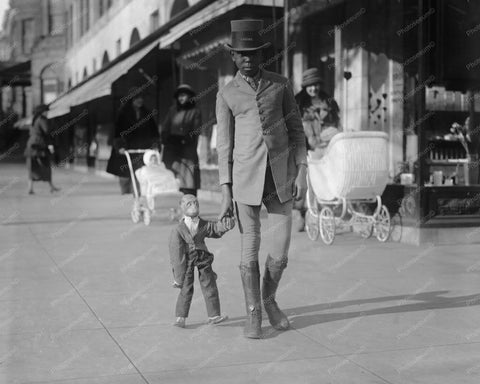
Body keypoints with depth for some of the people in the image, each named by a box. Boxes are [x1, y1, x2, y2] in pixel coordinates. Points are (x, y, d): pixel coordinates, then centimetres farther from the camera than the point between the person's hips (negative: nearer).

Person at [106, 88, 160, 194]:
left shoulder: (147, 114, 10)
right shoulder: (123, 114, 1)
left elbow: (153, 131, 11)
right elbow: (118, 131, -5)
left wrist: (155, 144, -2)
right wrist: (120, 146, -17)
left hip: (143, 150, 2)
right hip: (126, 150, -2)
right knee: (124, 178, 0)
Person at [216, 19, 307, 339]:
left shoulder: (281, 84, 6)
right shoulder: (226, 95, 4)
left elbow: (296, 130, 6)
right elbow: (224, 145, 2)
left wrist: (302, 174, -4)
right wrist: (226, 192, -4)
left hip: (280, 178, 1)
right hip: (245, 180, -1)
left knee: (280, 250, 1)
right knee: (251, 250, 0)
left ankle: (269, 298, 28)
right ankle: (253, 315, 15)